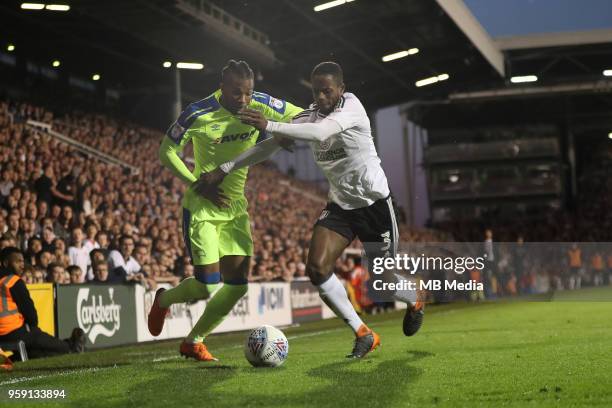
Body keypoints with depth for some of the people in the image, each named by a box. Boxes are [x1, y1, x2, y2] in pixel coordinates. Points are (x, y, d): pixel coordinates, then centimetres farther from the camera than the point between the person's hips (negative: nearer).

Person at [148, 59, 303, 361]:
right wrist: (197, 185, -18)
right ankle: (164, 300, 23)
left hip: (235, 207, 5)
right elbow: (166, 152, -8)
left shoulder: (259, 105, -7)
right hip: (201, 208, -5)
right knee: (208, 286, -11)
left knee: (237, 285, 2)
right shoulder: (198, 114, -18)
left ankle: (193, 341, 19)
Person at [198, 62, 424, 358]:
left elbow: (321, 132, -37)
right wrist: (225, 169, -4)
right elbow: (270, 146, 2)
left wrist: (269, 125, -45)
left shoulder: (351, 106, -19)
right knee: (317, 268, -14)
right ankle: (363, 335, -1)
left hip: (374, 202, -5)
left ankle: (414, 304, 44)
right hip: (339, 205, 5)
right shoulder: (309, 116, -1)